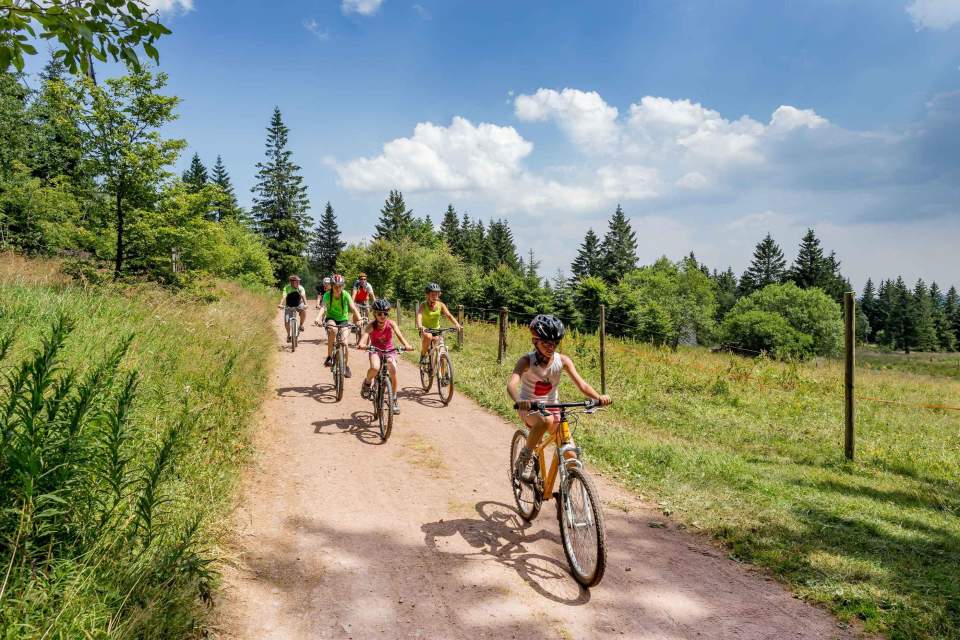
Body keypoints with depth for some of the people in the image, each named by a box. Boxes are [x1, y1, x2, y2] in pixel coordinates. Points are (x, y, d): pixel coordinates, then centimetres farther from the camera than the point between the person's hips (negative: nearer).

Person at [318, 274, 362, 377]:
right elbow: (323, 307, -30)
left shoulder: (345, 295, -16)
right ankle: (329, 357, -23)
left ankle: (347, 366, 5)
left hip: (343, 320, 1)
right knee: (333, 329, -35)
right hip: (331, 318, -1)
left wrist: (359, 318, -45)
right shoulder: (327, 295, -16)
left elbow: (353, 308, -27)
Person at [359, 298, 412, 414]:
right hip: (375, 351, -1)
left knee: (393, 372, -19)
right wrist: (362, 344, -58)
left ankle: (394, 399, 2)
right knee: (375, 367, -33)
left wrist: (406, 345, -50)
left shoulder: (391, 324, -15)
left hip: (389, 351, 1)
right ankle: (367, 383, 1)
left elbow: (399, 335, -30)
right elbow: (365, 335, -35)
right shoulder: (371, 326, -18)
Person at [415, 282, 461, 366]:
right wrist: (420, 326, -53)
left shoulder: (441, 305, -7)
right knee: (428, 337, -38)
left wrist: (456, 324, -39)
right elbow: (419, 315, -32)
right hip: (425, 330, -3)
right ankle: (423, 356, -14)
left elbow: (449, 315, -19)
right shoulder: (423, 305, -14)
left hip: (436, 329, 3)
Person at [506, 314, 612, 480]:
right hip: (529, 409, -3)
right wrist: (518, 401, -56)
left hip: (552, 408, 4)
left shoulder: (562, 360, -10)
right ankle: (523, 458, -18)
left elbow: (581, 383, -18)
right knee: (546, 421, -39)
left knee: (570, 455, -8)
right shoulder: (527, 360, -19)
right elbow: (512, 384, -34)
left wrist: (599, 397, -38)